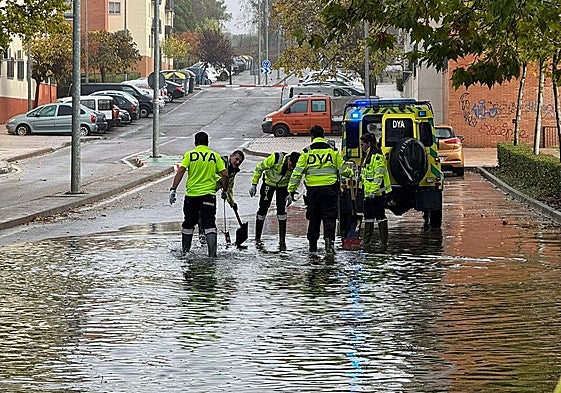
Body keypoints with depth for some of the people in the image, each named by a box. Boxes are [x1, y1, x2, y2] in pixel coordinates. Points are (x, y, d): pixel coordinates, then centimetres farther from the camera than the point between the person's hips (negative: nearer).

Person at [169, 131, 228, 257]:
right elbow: (225, 174, -1)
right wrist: (224, 191, 13)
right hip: (209, 194, 0)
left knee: (188, 223, 15)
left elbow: (180, 171, -11)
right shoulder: (215, 156, 3)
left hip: (191, 195, 0)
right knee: (209, 224, -2)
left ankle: (185, 250, 26)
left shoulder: (189, 155, -1)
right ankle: (212, 251, -15)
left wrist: (173, 189, -13)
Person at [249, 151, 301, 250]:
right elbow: (259, 168, -18)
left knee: (281, 209, -12)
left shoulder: (296, 166, -24)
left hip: (283, 186, 1)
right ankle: (257, 238, 14)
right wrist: (254, 184, -15)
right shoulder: (275, 158, -34)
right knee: (263, 208, -2)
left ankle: (282, 240, -6)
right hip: (269, 182, -1)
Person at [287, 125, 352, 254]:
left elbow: (297, 173, 0)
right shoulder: (333, 151, 4)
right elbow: (343, 170, 6)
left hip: (312, 189, 1)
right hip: (329, 188, -1)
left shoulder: (307, 152, 3)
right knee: (329, 216, 0)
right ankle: (329, 238, -23)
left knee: (313, 218, 13)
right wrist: (350, 173, 30)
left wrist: (291, 191, 3)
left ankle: (312, 245, 18)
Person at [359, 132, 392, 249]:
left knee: (380, 215, -6)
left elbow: (379, 175, -19)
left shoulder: (377, 156, -14)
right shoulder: (367, 156, 17)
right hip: (369, 193, 10)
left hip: (377, 192, -10)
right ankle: (367, 241, 19)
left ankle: (384, 241, -3)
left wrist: (374, 190, -22)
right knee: (368, 216, 13)